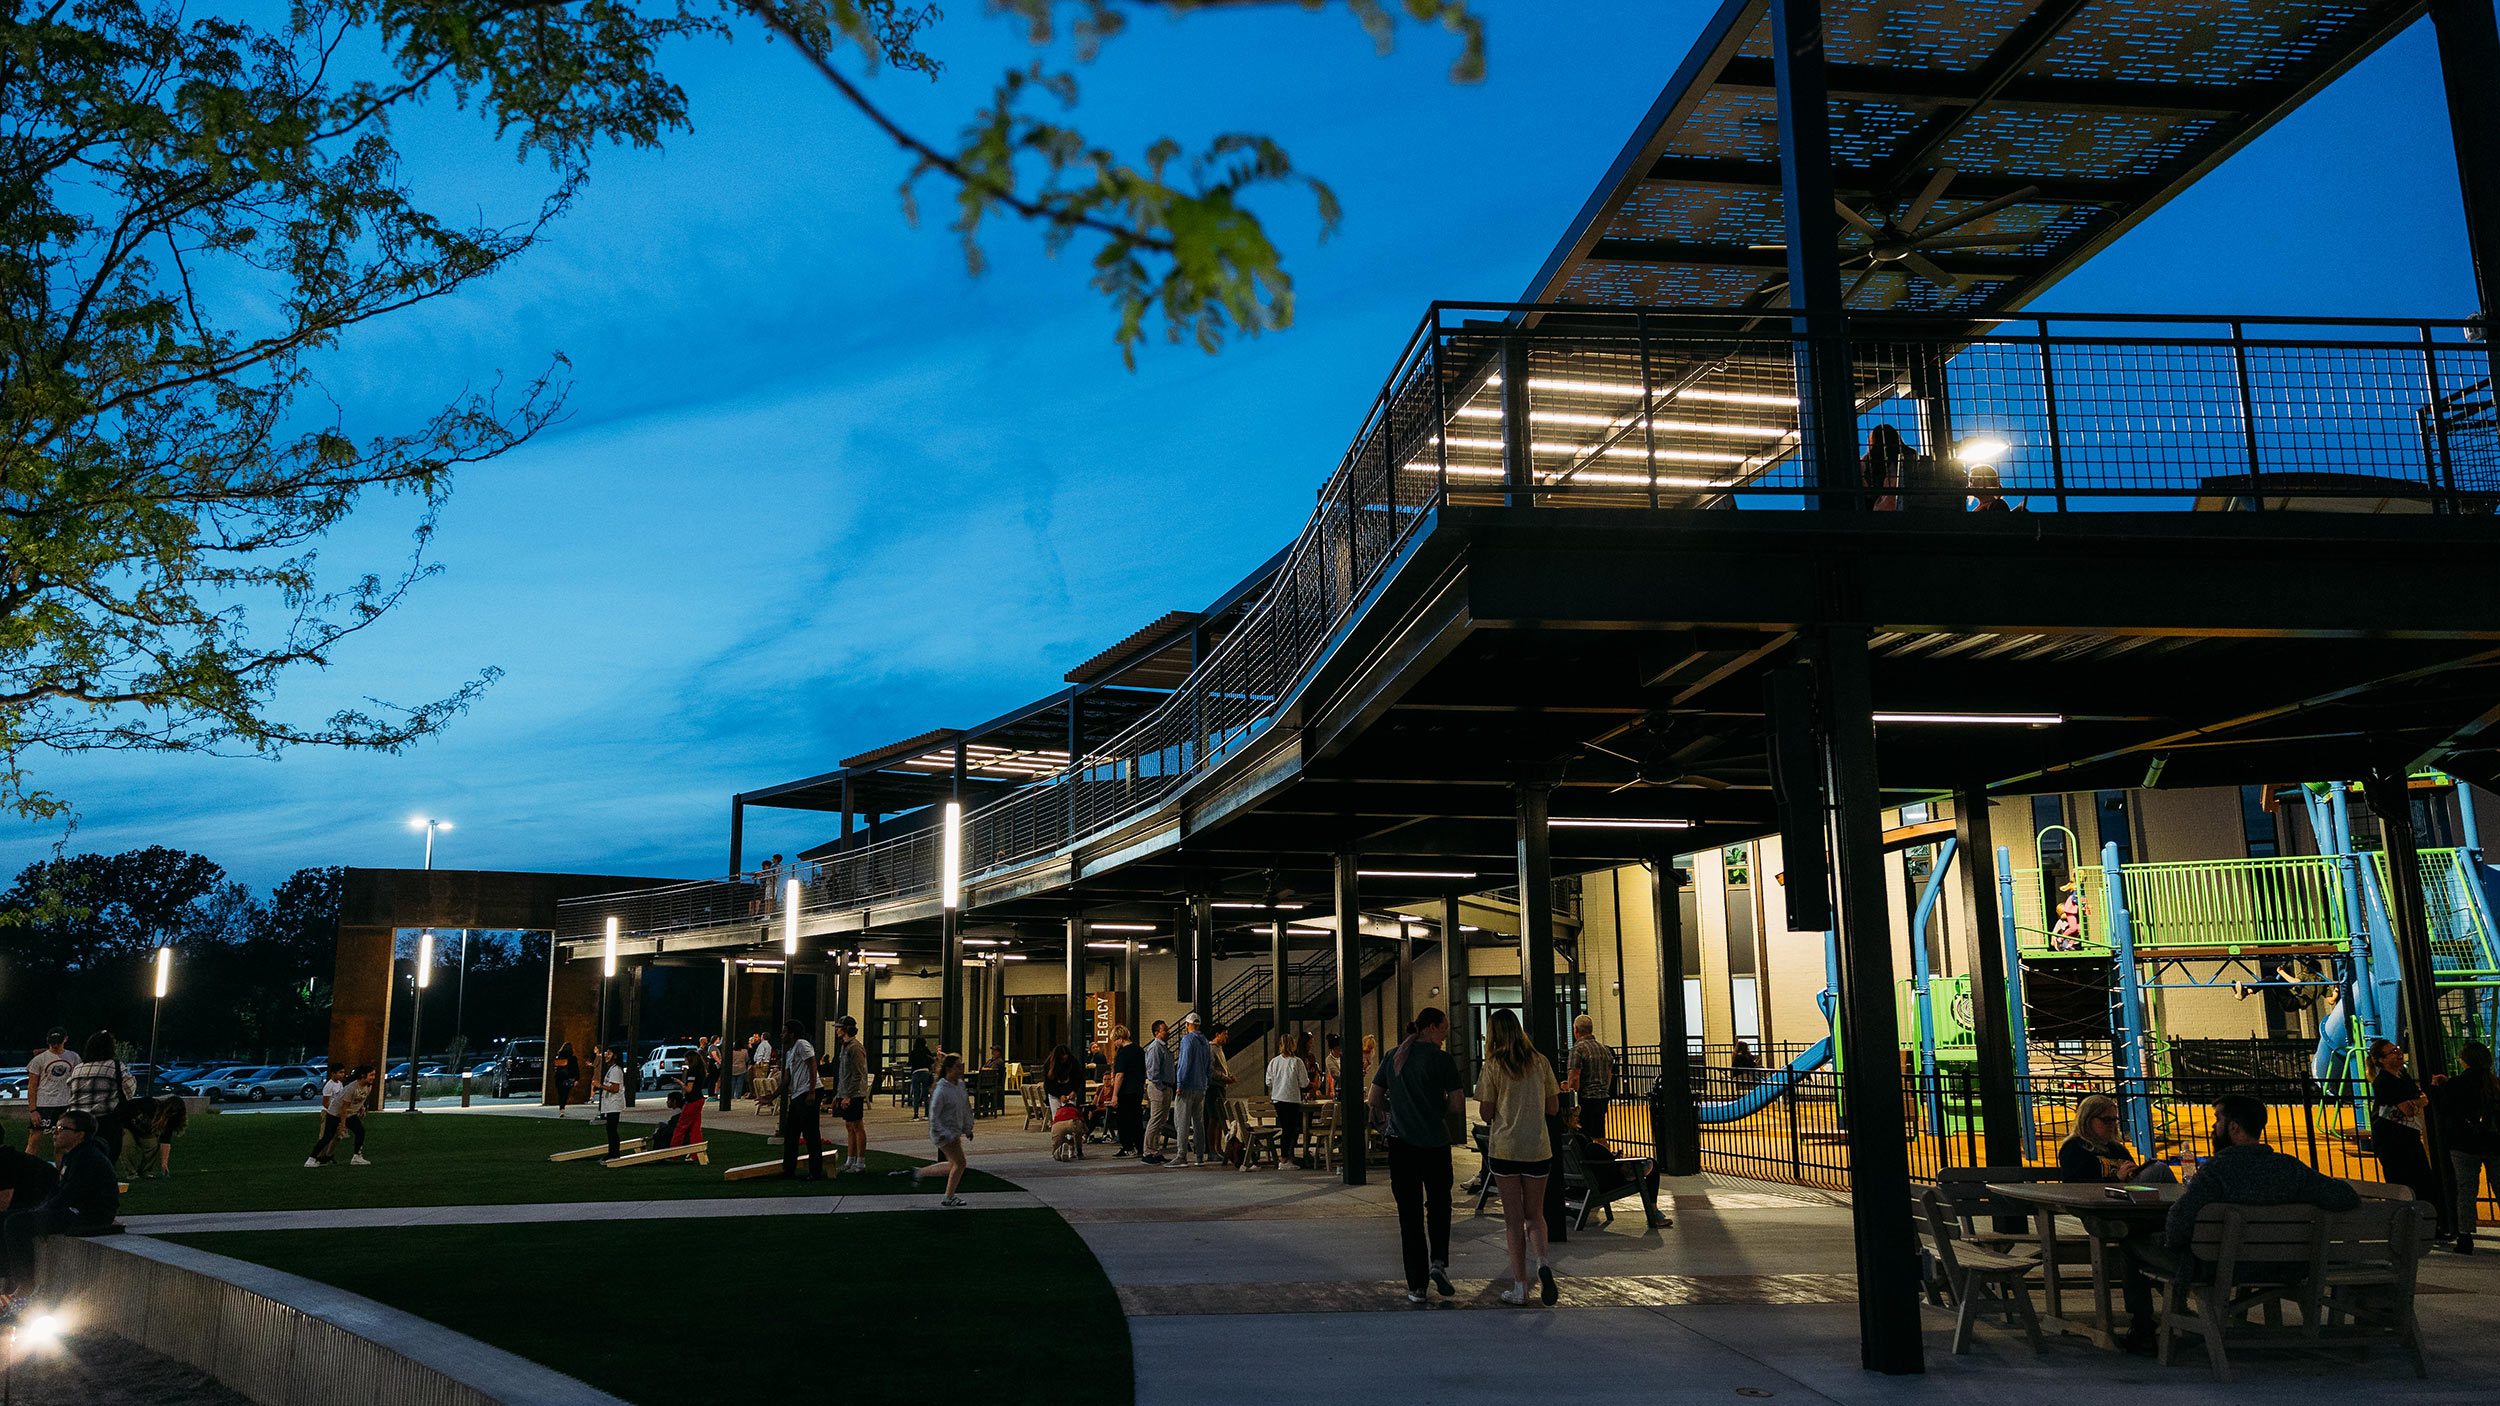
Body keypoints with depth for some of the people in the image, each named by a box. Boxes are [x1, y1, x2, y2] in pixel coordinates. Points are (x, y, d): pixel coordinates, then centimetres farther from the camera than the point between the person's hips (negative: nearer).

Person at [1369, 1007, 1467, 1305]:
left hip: (1400, 1143, 3)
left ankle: (1416, 1286, 7)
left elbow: (1373, 1099, 11)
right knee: (1438, 1205, 17)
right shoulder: (1442, 1059, -7)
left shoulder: (1393, 1057, 8)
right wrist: (1440, 1112, 10)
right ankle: (1439, 1261, -1)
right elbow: (1458, 1106, -9)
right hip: (1434, 1142, -3)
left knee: (1409, 1214, 6)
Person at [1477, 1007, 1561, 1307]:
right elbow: (1553, 1108, 6)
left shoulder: (1493, 1065, -5)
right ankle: (1541, 1262, -12)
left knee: (1514, 1218, 5)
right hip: (1538, 1147, 2)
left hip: (1505, 1148, -2)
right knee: (1534, 1214, 14)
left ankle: (1519, 1287, 6)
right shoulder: (1540, 1062, 3)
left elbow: (1486, 1113, -4)